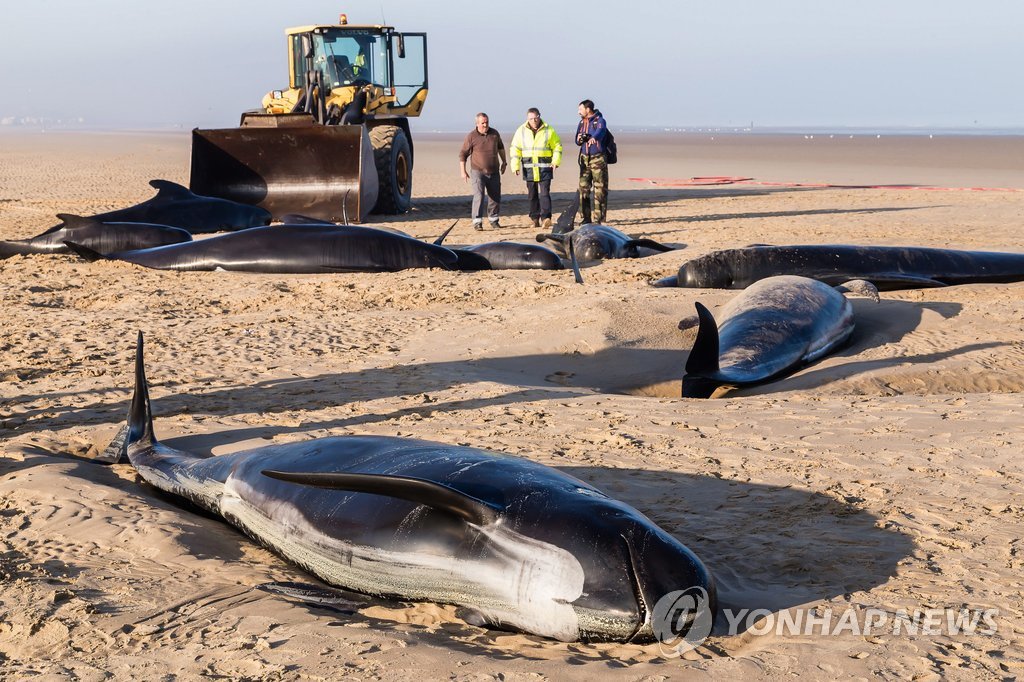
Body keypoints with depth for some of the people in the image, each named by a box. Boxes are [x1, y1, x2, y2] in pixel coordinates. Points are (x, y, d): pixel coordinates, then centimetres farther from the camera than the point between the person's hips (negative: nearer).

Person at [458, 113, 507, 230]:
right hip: (478, 172, -5)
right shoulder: (471, 136, -10)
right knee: (479, 196, -15)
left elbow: (501, 147, 22)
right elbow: (463, 154, -5)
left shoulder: (494, 133, 3)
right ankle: (477, 222, -13)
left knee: (495, 197, 10)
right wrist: (463, 171, -8)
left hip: (494, 172, 5)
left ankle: (493, 219, 26)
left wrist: (504, 162, 22)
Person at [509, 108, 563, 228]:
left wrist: (555, 161, -4)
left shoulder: (548, 130, 1)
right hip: (529, 168, 3)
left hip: (544, 167, -3)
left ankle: (546, 217, -17)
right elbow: (515, 148, 9)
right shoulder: (521, 131, 5)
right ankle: (535, 219, 15)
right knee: (532, 194, 8)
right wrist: (515, 166, 0)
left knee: (544, 193, -12)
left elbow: (557, 146, 10)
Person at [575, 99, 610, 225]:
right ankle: (586, 218, 11)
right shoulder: (582, 122, 13)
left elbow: (600, 131, -30)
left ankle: (598, 218, -4)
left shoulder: (599, 120, -8)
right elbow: (577, 141, 18)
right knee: (583, 187, 4)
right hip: (585, 158, 6)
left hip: (598, 159, -6)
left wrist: (593, 138, -53)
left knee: (600, 189, -6)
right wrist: (579, 139, -7)